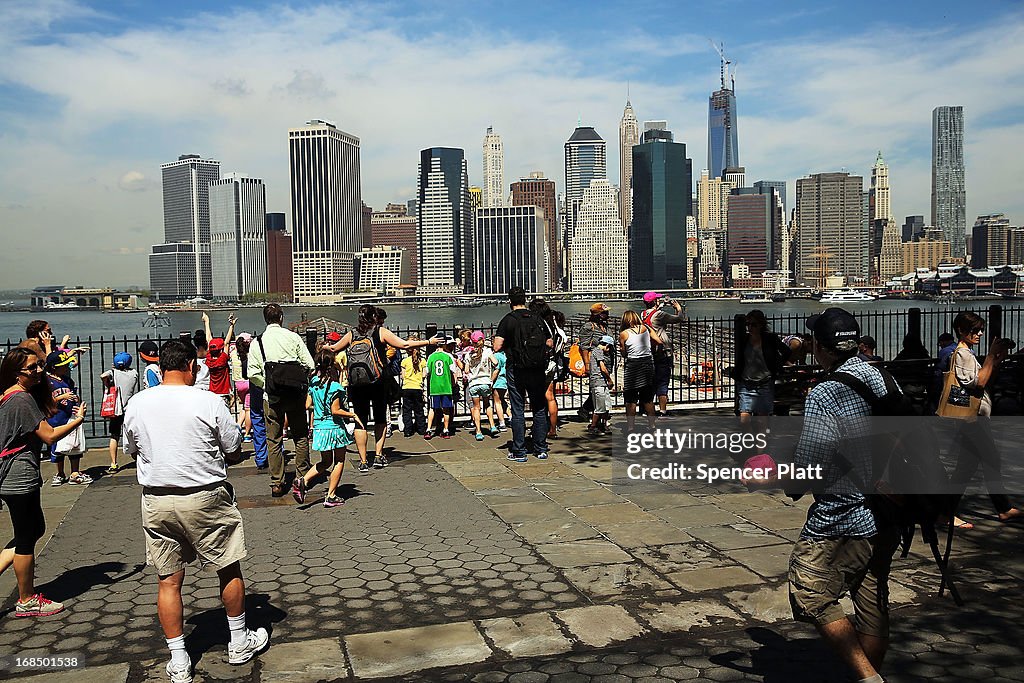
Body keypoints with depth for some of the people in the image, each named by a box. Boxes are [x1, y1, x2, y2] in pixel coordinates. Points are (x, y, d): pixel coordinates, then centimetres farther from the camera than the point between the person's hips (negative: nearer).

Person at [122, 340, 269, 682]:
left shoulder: (136, 404, -1)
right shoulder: (209, 402, -13)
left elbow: (132, 451, 14)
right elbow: (234, 453, -5)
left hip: (156, 500, 4)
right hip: (205, 499, -3)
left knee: (168, 581, 12)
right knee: (229, 570, 14)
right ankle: (240, 643, 28)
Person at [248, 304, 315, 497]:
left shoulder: (257, 342, -1)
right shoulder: (293, 337, -4)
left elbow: (253, 374, -6)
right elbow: (309, 365, -7)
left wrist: (267, 385, 8)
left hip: (271, 397, 1)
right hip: (295, 394, 0)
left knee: (274, 440, 8)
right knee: (300, 436, 13)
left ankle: (277, 483, 11)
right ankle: (302, 477, 17)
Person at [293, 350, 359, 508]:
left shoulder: (313, 383, 2)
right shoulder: (335, 387, -18)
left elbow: (308, 406, 6)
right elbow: (335, 411, -20)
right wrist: (353, 415, -10)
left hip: (319, 428, 6)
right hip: (334, 428, -6)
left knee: (325, 462, 22)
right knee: (339, 462, 10)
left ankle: (303, 481, 4)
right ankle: (331, 496, 10)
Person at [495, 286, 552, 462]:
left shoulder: (508, 320, -6)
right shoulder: (537, 319, 4)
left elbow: (497, 347, -13)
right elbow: (550, 344, 7)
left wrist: (508, 345, 7)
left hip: (516, 370, -3)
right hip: (538, 370, 3)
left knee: (518, 410, 3)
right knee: (539, 409, 12)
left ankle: (519, 452, 4)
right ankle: (541, 449, 17)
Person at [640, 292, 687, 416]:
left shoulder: (643, 315, 5)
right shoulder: (659, 315, -14)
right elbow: (680, 318, -10)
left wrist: (662, 305, 27)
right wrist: (678, 307, 7)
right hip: (662, 354, -7)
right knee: (662, 382, -3)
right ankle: (662, 411, -4)